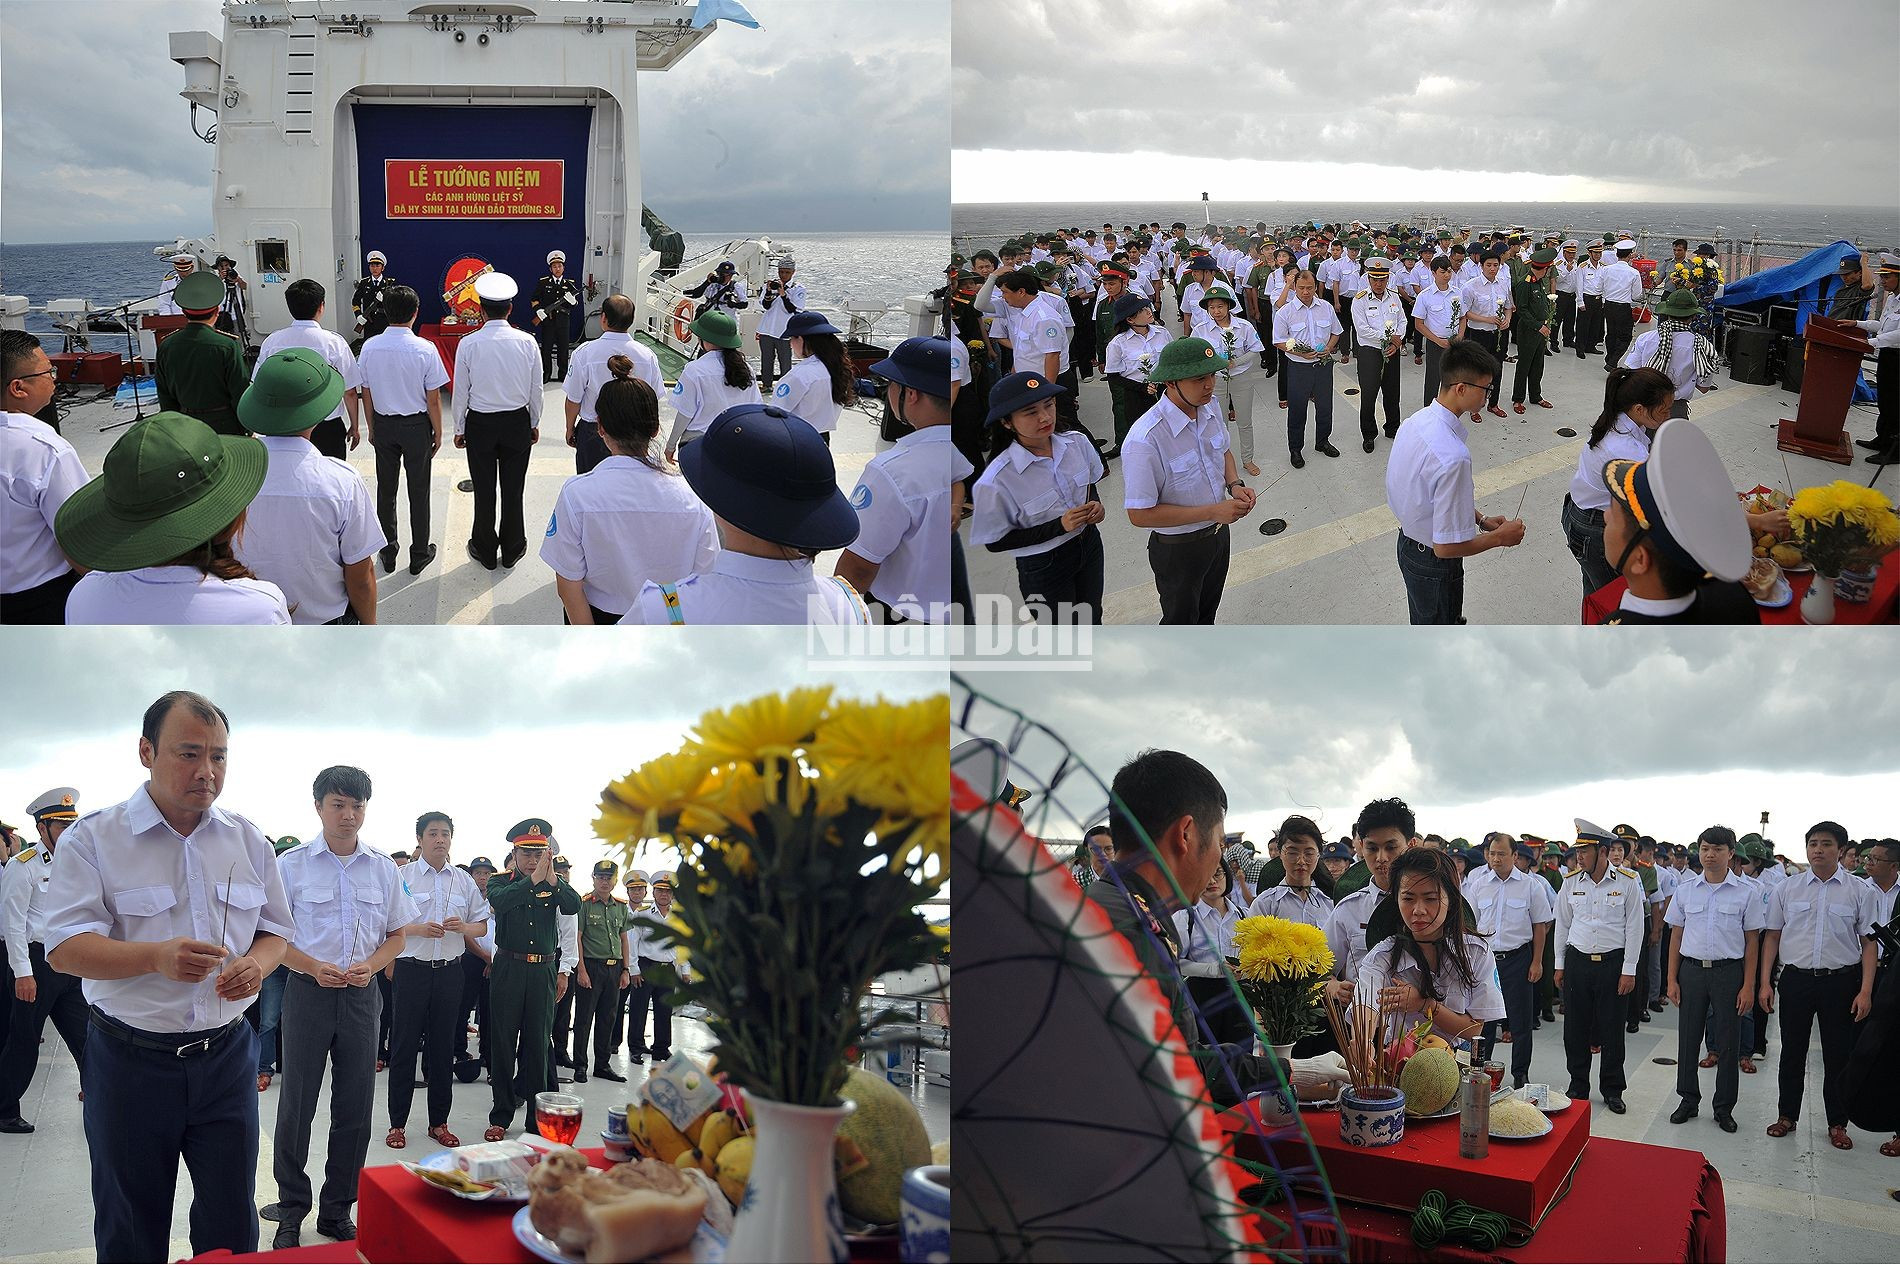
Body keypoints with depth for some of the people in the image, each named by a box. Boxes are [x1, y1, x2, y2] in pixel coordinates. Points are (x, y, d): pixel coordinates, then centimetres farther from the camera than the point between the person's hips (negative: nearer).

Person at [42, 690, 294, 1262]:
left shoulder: (247, 841, 6)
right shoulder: (92, 839, -5)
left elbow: (276, 930, 13)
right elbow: (65, 947, -12)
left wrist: (256, 965, -11)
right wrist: (157, 957, -29)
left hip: (226, 1057, 3)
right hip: (129, 1060, -2)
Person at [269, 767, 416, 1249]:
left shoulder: (384, 868, 5)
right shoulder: (291, 864, -3)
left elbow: (396, 935, 11)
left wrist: (368, 966, -8)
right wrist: (315, 968, -18)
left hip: (361, 993, 3)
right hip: (308, 991, -2)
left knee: (355, 1107, 7)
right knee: (298, 1104, 3)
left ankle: (338, 1210, 21)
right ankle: (291, 1211, 18)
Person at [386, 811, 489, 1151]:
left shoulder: (464, 881, 9)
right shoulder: (401, 876, -1)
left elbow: (482, 925, 12)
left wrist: (463, 927, -9)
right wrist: (417, 929, -20)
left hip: (449, 970, 3)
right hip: (412, 969, -3)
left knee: (443, 1048, 9)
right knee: (404, 1046, 1)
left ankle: (439, 1122, 18)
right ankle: (397, 1123, 11)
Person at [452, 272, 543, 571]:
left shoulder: (468, 344, -12)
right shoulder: (526, 342, -10)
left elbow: (460, 392, -6)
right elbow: (535, 389, -2)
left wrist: (459, 429, 6)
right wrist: (535, 423, 12)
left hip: (479, 423, -1)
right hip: (517, 423, 1)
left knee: (484, 491, 10)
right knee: (513, 490, 12)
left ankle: (485, 551, 24)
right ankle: (512, 549, 24)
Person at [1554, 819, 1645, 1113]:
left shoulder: (1628, 882, -7)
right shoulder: (1571, 882, 2)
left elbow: (1634, 928, -4)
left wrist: (1629, 970, -6)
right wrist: (1559, 965, 9)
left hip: (1613, 963, -3)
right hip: (1577, 961, 3)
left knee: (1612, 1031, 6)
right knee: (1575, 1029, 7)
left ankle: (1612, 1090, 19)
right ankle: (1578, 1087, 20)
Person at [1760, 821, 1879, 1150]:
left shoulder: (1860, 891, -2)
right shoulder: (1787, 889, 2)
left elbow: (1868, 943, 0)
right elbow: (1772, 937, 7)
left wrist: (1865, 990, -7)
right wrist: (1765, 982, 2)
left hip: (1840, 980, -1)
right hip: (1796, 978, 1)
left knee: (1838, 1055, 8)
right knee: (1792, 1052, 11)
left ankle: (1837, 1123, 22)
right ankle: (1787, 1116, 24)